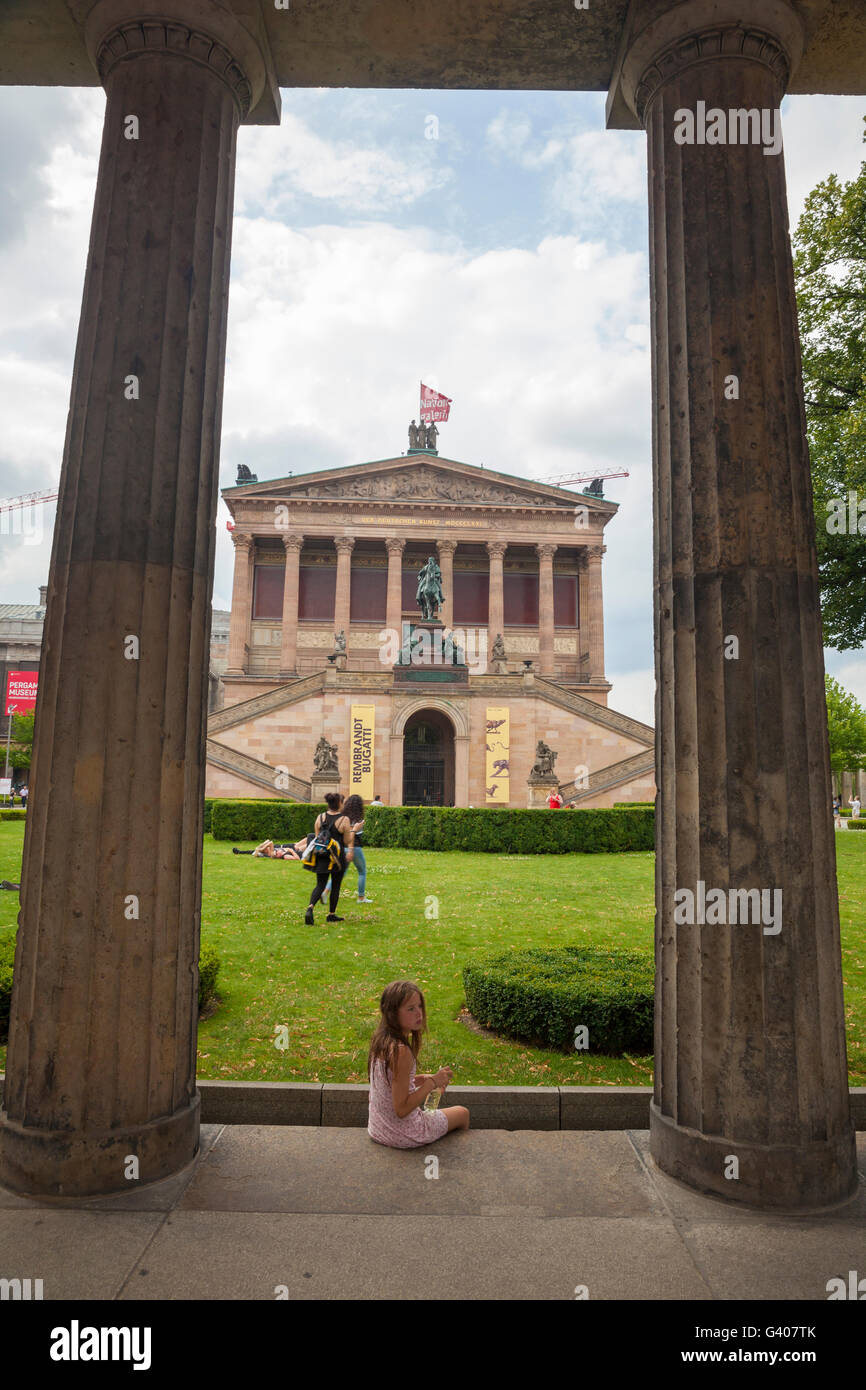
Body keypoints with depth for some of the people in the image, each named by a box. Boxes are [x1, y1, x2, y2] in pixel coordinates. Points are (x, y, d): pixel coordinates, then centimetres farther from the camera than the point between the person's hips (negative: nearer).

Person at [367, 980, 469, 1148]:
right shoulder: (401, 1051, -30)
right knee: (463, 1113, 17)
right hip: (403, 1136, -7)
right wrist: (433, 1082, -21)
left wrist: (422, 1080, 2)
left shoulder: (380, 1040, -5)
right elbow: (401, 1109, -27)